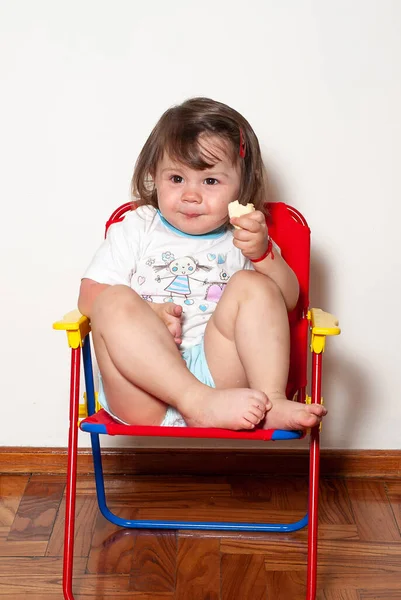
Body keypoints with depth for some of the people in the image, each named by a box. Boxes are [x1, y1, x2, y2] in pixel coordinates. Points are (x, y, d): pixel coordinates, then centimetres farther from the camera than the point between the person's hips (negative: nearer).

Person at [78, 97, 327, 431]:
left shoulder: (243, 238, 17)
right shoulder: (136, 230, 15)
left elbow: (288, 300, 7)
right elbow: (90, 297, 5)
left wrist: (263, 253, -12)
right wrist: (145, 315, -13)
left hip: (218, 374, 1)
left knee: (252, 286, -14)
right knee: (115, 302, -25)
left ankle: (271, 403, -26)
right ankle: (200, 403, -37)